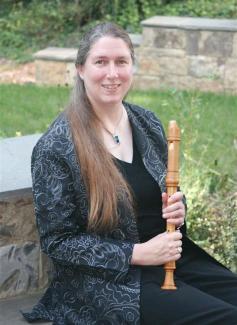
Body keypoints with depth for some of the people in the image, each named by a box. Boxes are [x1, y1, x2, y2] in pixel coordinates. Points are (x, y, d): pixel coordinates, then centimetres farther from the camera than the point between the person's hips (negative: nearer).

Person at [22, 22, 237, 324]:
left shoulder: (147, 123, 6)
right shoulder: (56, 147, -13)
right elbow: (57, 241, -11)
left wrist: (176, 209, -4)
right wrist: (138, 253, -18)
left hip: (170, 255, 6)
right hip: (109, 279, -6)